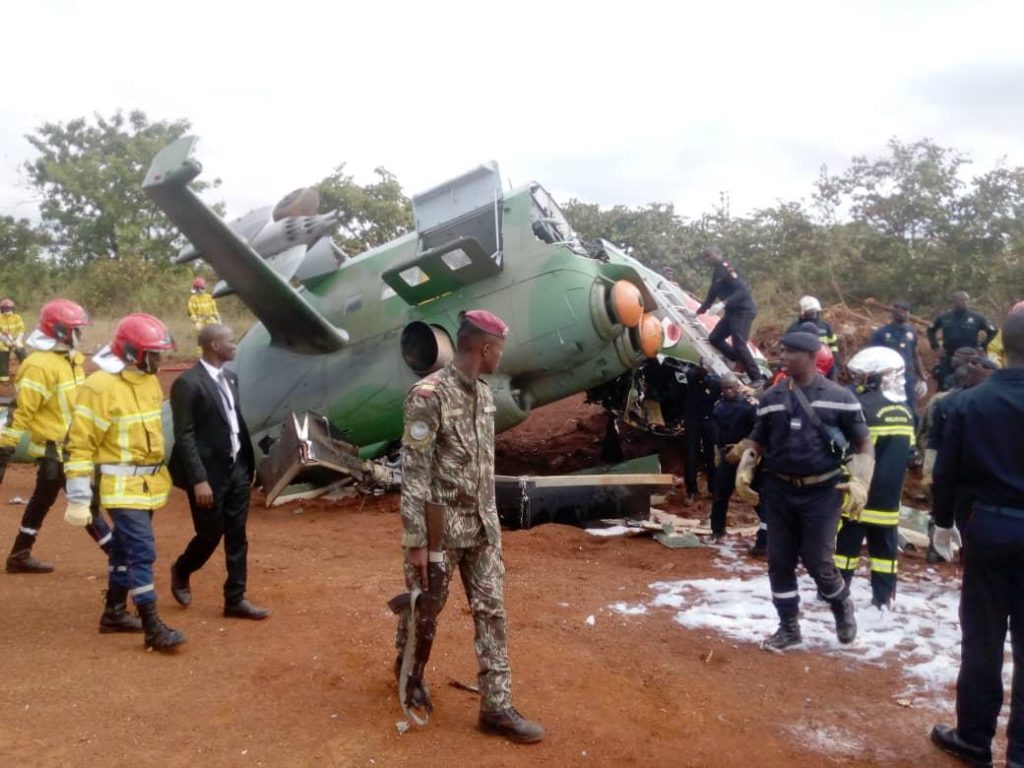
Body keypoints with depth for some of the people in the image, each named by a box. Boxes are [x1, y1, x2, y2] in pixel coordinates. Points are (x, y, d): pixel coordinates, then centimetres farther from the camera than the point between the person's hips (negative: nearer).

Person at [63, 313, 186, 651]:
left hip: (148, 482, 8)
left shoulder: (149, 380, 6)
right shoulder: (100, 386, -19)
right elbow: (80, 445, -17)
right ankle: (152, 627, -5)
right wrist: (78, 497, -18)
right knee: (142, 551, -10)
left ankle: (113, 610, 34)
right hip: (121, 486, -8)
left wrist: (159, 473, 21)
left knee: (125, 547, 19)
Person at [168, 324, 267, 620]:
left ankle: (235, 599, 18)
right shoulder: (188, 383, -16)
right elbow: (184, 436, -17)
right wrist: (199, 480, -20)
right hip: (210, 472, -7)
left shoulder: (230, 377, 9)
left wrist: (248, 462, 11)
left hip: (237, 469, 7)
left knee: (237, 537, 9)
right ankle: (181, 572, 36)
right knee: (210, 535, 6)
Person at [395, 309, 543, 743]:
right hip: (442, 527, -7)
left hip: (483, 526, 7)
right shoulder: (429, 396, -18)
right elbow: (414, 474, -19)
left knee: (491, 611, 6)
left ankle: (496, 706, 14)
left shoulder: (484, 394, 6)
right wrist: (415, 541, -20)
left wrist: (490, 518, 17)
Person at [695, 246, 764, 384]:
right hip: (733, 311, 10)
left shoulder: (726, 268, -15)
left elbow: (743, 291, -24)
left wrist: (724, 304, -31)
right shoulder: (718, 271, 14)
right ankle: (740, 363, 14)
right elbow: (713, 293, 25)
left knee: (739, 345, -17)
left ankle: (757, 378, -11)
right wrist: (700, 310, 26)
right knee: (714, 338, 10)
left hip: (743, 310, -10)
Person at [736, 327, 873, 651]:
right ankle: (788, 627, 24)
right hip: (779, 490, 3)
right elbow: (757, 441, 11)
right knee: (780, 561, 7)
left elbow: (864, 444, 1)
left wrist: (860, 482, -12)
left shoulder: (839, 397, -3)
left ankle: (842, 607, 31)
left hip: (821, 491, -3)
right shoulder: (772, 397, 4)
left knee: (817, 561, -1)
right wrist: (744, 471, -5)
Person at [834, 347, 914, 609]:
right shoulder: (904, 410, 9)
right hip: (890, 493, 7)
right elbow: (907, 452, 17)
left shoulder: (863, 405, -16)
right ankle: (884, 597, 16)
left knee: (846, 542, 2)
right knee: (885, 545, 11)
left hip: (861, 491, -6)